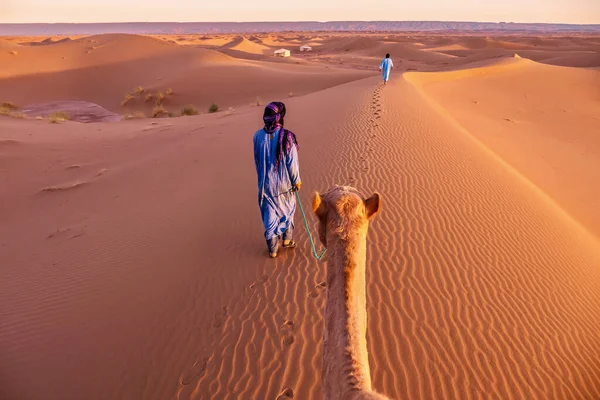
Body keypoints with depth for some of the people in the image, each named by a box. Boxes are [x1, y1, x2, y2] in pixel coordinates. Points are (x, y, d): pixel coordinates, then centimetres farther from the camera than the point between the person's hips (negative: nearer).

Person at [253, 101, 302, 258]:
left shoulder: (258, 136, -9)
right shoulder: (286, 136, -19)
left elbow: (257, 161, 3)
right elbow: (292, 162, -13)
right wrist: (296, 181, 1)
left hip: (266, 183, 2)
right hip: (284, 183, -2)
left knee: (270, 215, 13)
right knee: (287, 211, 22)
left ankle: (273, 249, 22)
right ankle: (287, 240, 37)